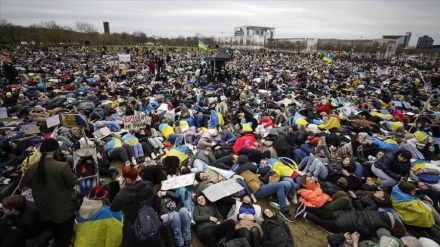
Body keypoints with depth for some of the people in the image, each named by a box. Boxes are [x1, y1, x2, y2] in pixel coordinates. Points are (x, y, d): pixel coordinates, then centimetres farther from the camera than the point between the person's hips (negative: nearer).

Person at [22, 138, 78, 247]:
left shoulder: (32, 168, -12)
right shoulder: (62, 166, -29)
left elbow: (26, 183, 7)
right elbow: (73, 182, -20)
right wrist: (73, 175, -1)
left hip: (45, 207, 6)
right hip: (64, 206, -5)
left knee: (54, 230, 28)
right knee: (65, 231, 16)